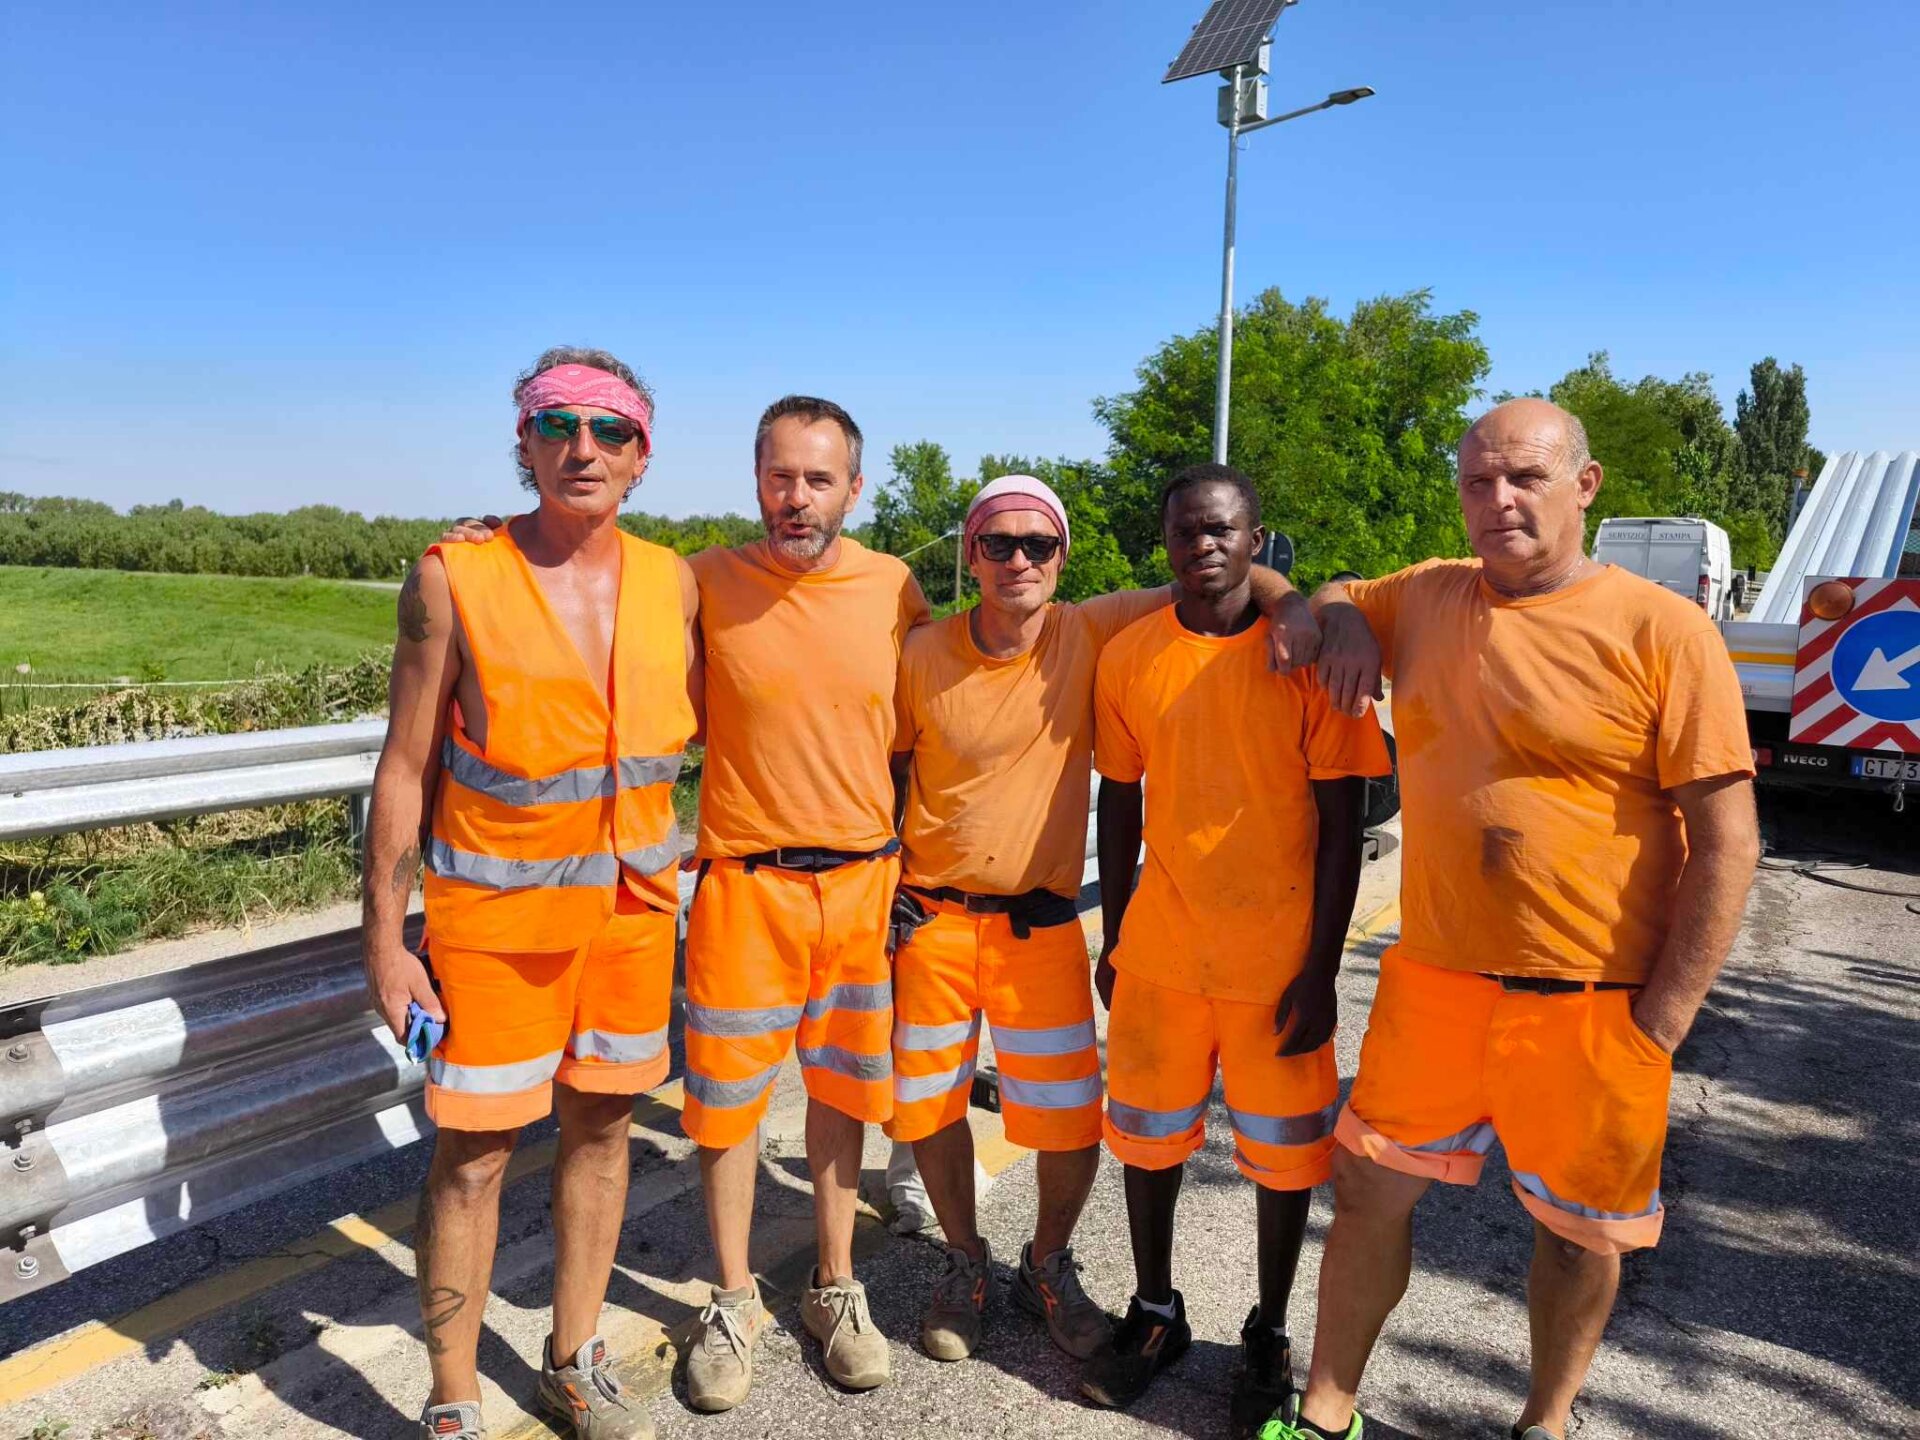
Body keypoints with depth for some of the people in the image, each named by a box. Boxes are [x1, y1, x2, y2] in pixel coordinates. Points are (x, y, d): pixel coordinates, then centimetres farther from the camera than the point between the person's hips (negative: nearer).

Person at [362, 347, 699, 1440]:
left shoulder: (672, 581, -1)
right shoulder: (454, 579, -10)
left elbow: (703, 732, 11)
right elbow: (406, 768, -7)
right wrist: (386, 940, -7)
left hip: (633, 906, 4)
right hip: (497, 913, -3)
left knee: (602, 1126, 14)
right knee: (476, 1153, 6)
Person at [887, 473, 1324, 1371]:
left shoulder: (1092, 634, -7)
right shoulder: (923, 656, -6)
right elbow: (887, 774, 7)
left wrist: (1291, 603, -23)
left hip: (1041, 922, 0)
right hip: (930, 916, 1)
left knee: (1072, 1121, 2)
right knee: (930, 1104, 11)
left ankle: (1048, 1264, 34)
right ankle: (966, 1263, 39)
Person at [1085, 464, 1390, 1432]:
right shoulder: (1130, 656, 0)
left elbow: (1340, 825, -6)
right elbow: (1119, 802, 8)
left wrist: (1321, 971, -9)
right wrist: (1112, 938, 8)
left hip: (1279, 961, -2)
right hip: (1159, 952, 3)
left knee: (1284, 1153, 12)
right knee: (1148, 1140, 14)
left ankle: (1268, 1334, 35)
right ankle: (1155, 1313, 38)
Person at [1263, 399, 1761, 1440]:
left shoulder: (1662, 632, -9)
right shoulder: (1422, 598, 4)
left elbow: (1726, 840, -10)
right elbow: (1327, 597, 25)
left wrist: (1662, 1020, -12)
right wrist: (1342, 616, 0)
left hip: (1591, 1003, -3)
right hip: (1431, 981, 4)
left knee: (1579, 1230, 16)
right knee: (1372, 1190, 12)